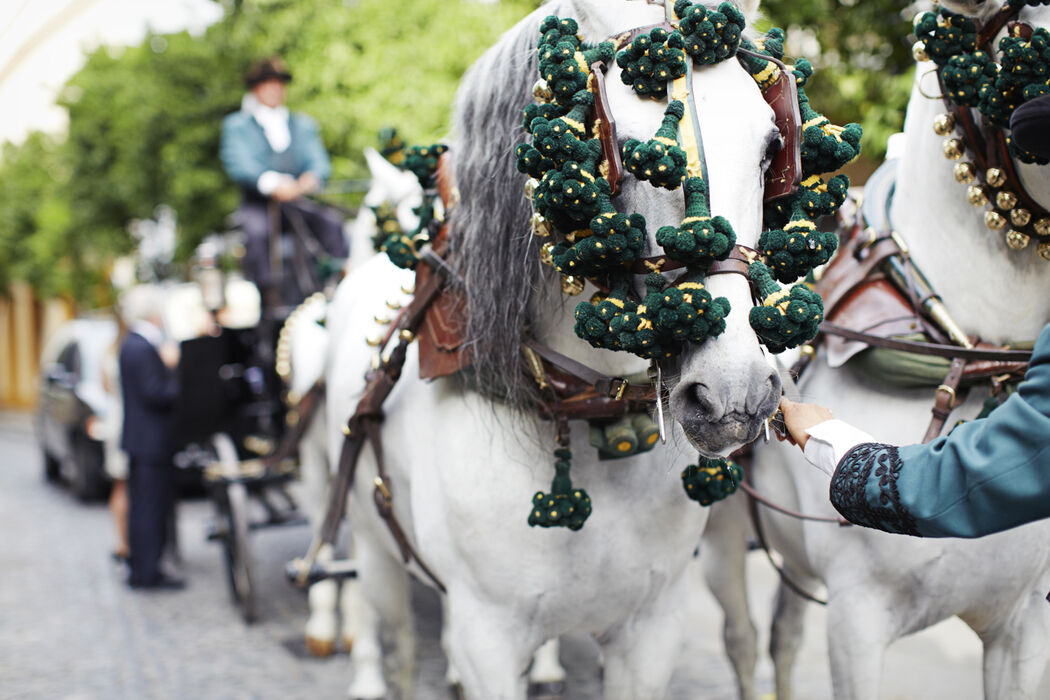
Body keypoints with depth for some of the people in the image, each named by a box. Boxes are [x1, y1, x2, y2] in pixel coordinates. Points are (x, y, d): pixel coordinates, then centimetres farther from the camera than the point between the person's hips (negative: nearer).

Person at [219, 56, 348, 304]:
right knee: (256, 230, -34)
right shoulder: (236, 124, 10)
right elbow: (238, 164, -7)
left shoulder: (303, 124, 22)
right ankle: (267, 295, -32)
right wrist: (271, 183, -25)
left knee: (331, 221, -25)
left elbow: (319, 160, 8)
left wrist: (311, 177, -18)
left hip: (297, 201, 3)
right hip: (257, 202, -2)